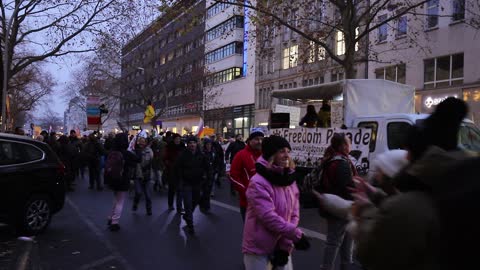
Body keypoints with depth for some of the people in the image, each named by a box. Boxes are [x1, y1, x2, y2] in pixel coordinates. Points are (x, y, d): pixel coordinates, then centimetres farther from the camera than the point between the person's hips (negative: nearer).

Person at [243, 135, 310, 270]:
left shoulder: (290, 180, 3)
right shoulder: (258, 183, -19)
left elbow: (294, 214, 1)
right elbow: (269, 217, -24)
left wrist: (286, 245, -7)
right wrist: (296, 235, -18)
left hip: (282, 246, 6)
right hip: (259, 249, -6)